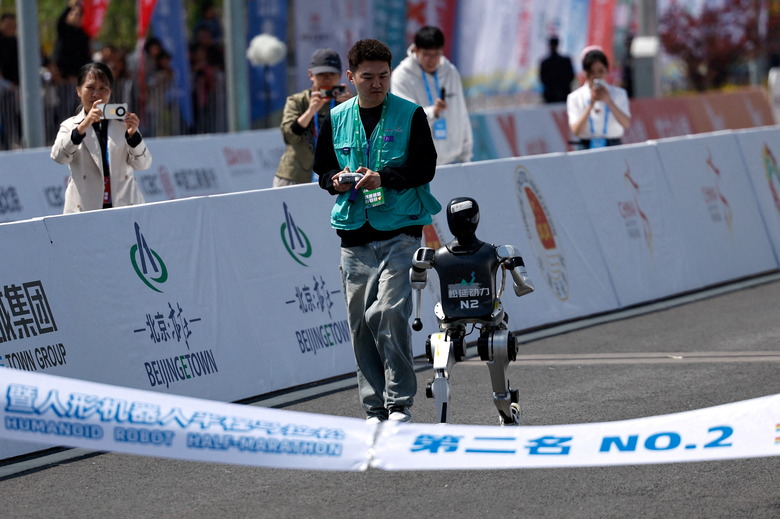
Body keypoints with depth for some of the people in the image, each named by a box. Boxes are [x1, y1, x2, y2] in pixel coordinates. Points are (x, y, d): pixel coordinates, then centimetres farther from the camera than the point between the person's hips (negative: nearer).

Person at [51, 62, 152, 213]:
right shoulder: (70, 126, 11)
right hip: (85, 209, -1)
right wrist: (82, 128, -25)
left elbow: (143, 164, 1)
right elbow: (58, 156, -10)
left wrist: (133, 135, -18)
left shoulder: (122, 123, 12)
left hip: (124, 205, 1)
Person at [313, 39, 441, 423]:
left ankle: (400, 403, -7)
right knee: (360, 322, 3)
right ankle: (375, 408, 12)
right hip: (354, 233, 4)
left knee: (389, 313, -17)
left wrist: (384, 178, -17)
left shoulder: (410, 115, 2)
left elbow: (425, 167, -4)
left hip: (400, 230, -4)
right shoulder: (336, 119, 12)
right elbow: (322, 169, 19)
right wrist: (336, 180, -4)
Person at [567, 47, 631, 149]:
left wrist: (609, 101, -15)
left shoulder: (619, 94, 6)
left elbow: (626, 124, -6)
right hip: (587, 148, -1)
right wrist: (591, 104, -15)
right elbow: (576, 131, -7)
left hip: (613, 147, 1)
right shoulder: (575, 98, 4)